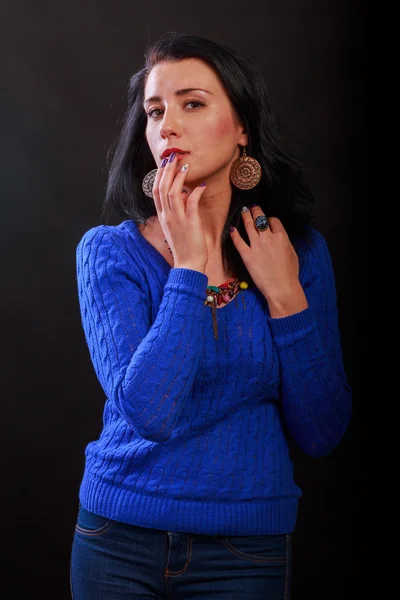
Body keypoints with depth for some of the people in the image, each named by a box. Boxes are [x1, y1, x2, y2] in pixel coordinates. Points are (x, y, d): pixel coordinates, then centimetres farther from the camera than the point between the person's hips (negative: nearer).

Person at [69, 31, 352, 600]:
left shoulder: (298, 249, -3)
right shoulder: (110, 250, -8)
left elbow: (321, 435, -4)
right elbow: (149, 412, -22)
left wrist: (286, 297, -13)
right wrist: (190, 264, -19)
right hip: (122, 537, -1)